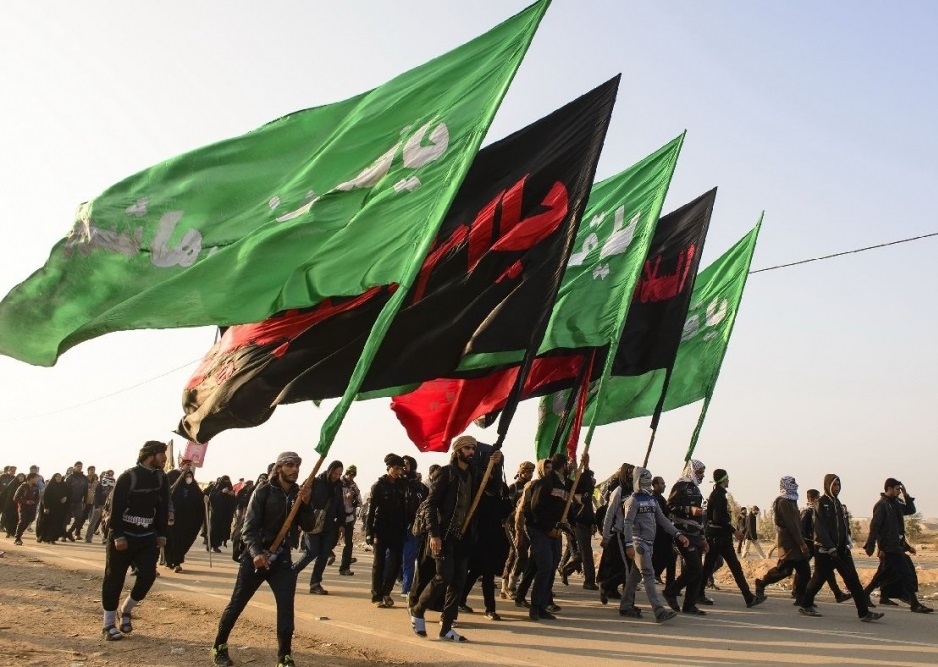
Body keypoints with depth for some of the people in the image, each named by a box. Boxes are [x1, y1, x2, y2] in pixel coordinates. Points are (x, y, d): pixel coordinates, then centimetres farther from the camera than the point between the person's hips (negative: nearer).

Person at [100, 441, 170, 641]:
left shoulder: (161, 478, 4)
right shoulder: (128, 477, -14)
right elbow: (116, 507, -15)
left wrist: (161, 534, 5)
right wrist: (118, 536, -18)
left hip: (147, 537, 5)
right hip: (122, 537, -5)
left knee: (148, 576, -5)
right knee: (114, 579, 2)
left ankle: (126, 611, 18)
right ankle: (109, 624, 13)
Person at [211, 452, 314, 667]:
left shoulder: (299, 493, 2)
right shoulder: (264, 491, -10)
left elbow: (309, 526, -5)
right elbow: (249, 527, -15)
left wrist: (305, 504, -23)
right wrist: (255, 553, -31)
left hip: (282, 557, 3)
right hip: (256, 555, -3)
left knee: (286, 606, -6)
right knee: (236, 604, 8)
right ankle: (219, 647, 28)